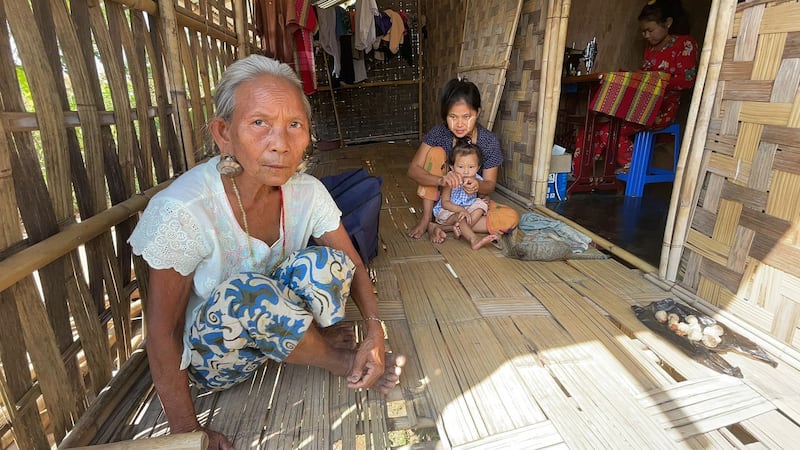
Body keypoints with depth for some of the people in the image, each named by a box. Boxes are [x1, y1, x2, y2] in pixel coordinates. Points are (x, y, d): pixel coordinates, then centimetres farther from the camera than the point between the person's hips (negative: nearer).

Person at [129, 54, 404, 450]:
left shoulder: (307, 192, -16)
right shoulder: (183, 210, -28)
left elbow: (351, 267, -7)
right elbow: (161, 330, -19)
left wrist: (375, 333, -22)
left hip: (276, 327, 3)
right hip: (211, 356, -2)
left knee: (321, 264, -27)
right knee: (248, 291, -35)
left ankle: (320, 342, 0)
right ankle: (342, 363, -11)